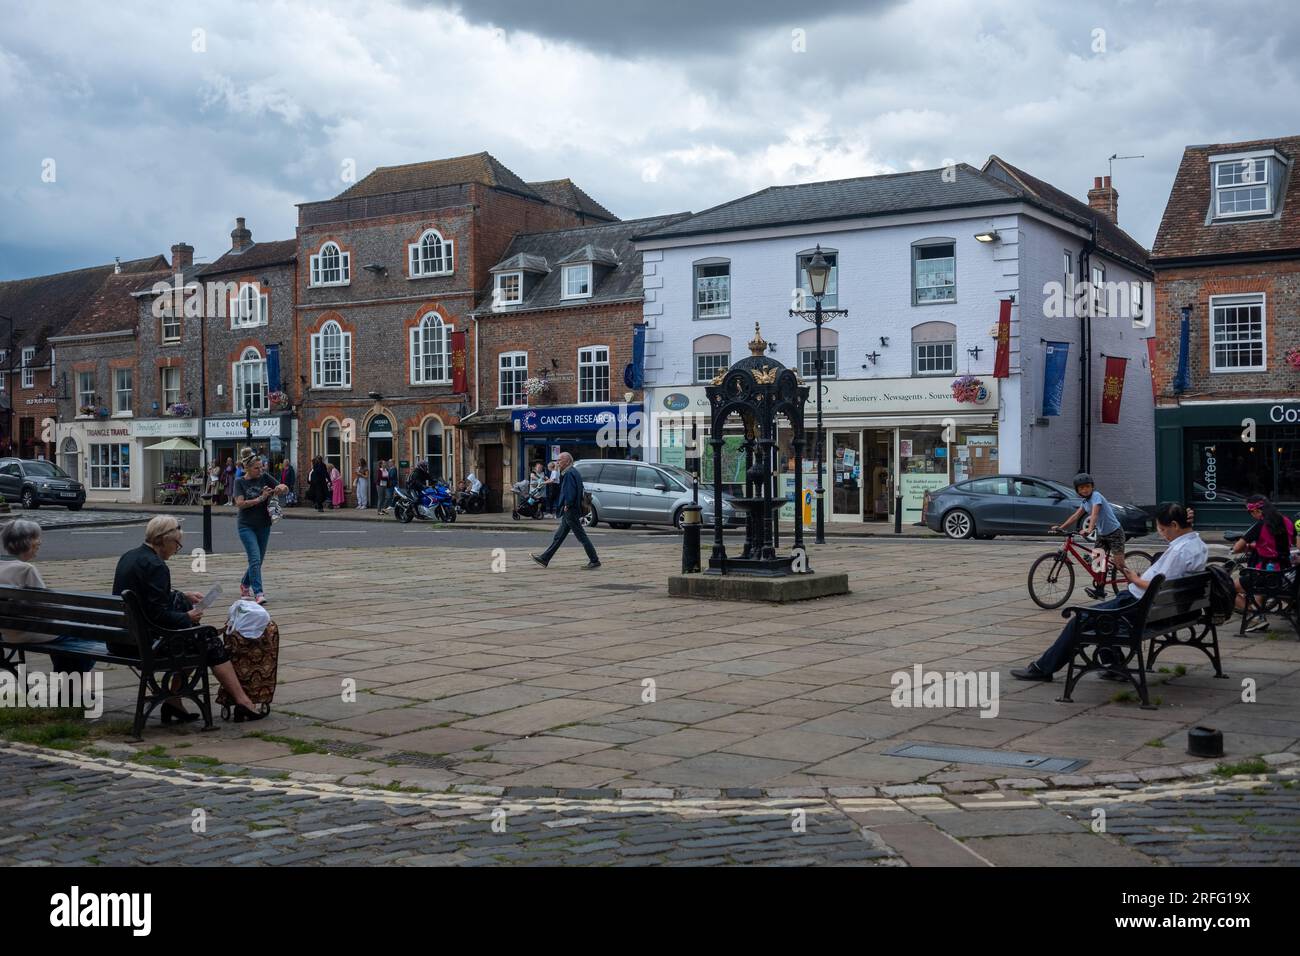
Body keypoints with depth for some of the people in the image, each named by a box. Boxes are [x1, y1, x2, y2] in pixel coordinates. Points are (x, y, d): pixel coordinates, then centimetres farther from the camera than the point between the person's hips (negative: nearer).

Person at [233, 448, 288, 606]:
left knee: (258, 560, 13)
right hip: (246, 526, -4)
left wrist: (281, 488, -23)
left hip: (264, 526, 4)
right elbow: (240, 503, -16)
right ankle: (258, 594, -18)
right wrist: (260, 499, -22)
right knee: (255, 559, -16)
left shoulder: (264, 477, 2)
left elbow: (286, 489, 0)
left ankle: (245, 585, 36)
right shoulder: (240, 482, -4)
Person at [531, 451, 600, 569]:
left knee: (581, 536, -6)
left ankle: (594, 561, -2)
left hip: (570, 511, -11)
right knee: (559, 536, 13)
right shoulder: (573, 472, 16)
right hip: (569, 512, 11)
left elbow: (571, 491, -26)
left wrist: (567, 505, -17)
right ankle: (544, 559, 19)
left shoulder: (569, 474, -17)